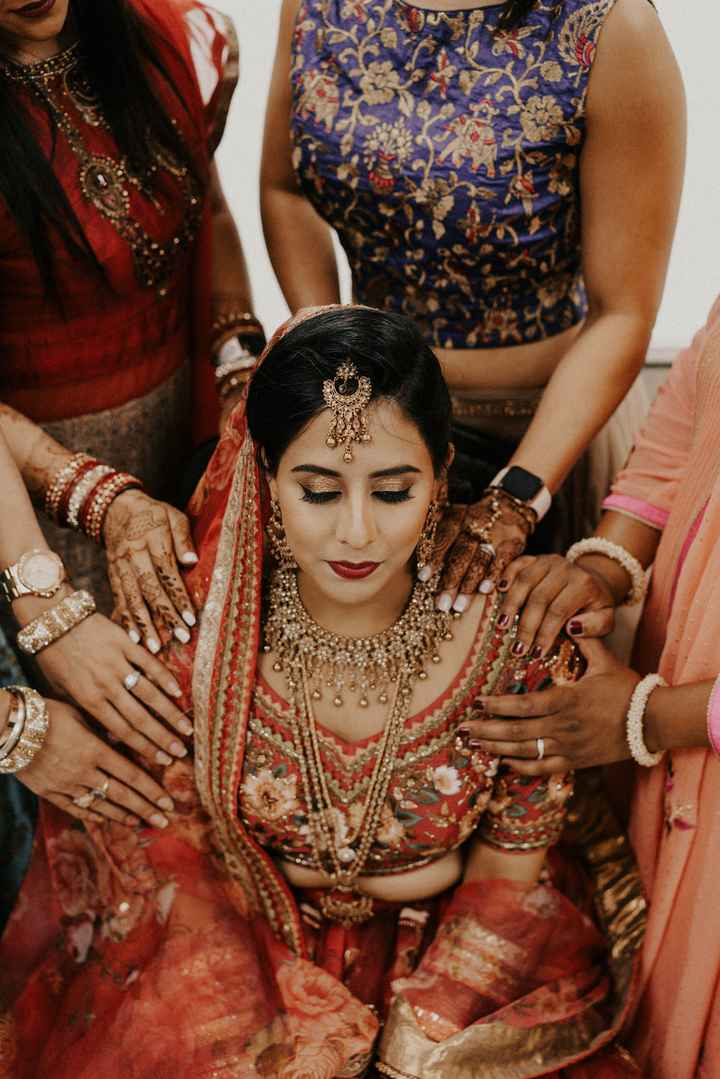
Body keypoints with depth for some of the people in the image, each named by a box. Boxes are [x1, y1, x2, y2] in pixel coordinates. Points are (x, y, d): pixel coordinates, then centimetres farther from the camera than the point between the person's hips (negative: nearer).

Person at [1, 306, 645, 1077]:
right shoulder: (189, 632, -16)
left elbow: (506, 890, -6)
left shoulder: (517, 641, -17)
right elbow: (179, 878, -8)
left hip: (444, 962, 0)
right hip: (241, 972, 1)